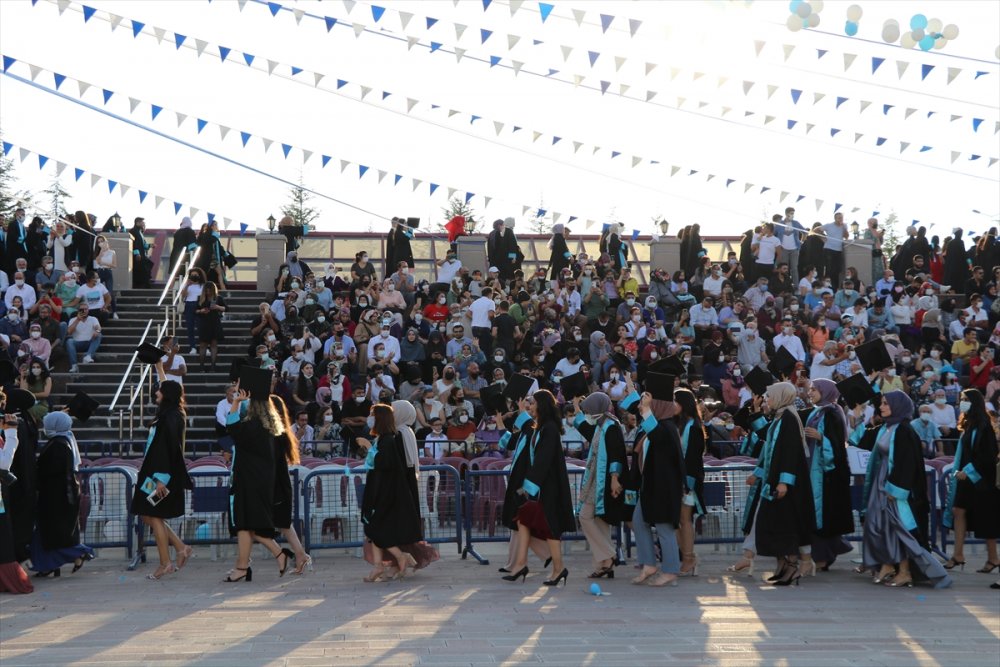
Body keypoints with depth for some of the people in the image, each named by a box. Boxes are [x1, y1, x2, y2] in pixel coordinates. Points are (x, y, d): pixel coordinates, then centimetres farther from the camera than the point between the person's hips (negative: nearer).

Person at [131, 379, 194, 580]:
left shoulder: (171, 419, -19)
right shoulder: (169, 415, 8)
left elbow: (169, 450, -23)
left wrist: (162, 479, -25)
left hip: (162, 474, -11)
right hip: (154, 472, 11)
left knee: (154, 516, -4)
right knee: (147, 516, 13)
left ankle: (165, 564, 3)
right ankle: (181, 548, 15)